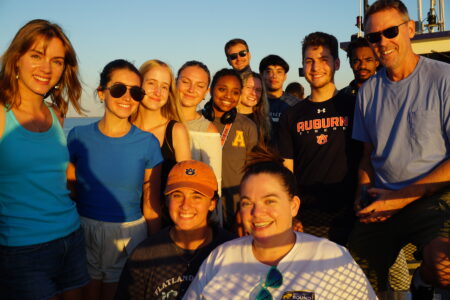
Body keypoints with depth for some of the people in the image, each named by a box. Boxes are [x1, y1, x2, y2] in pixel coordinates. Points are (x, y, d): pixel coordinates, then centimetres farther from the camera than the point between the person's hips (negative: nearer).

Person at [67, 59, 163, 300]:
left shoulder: (148, 143, -6)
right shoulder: (78, 136, -5)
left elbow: (151, 202, -1)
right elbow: (67, 190, 2)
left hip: (129, 234, 0)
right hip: (84, 231, 1)